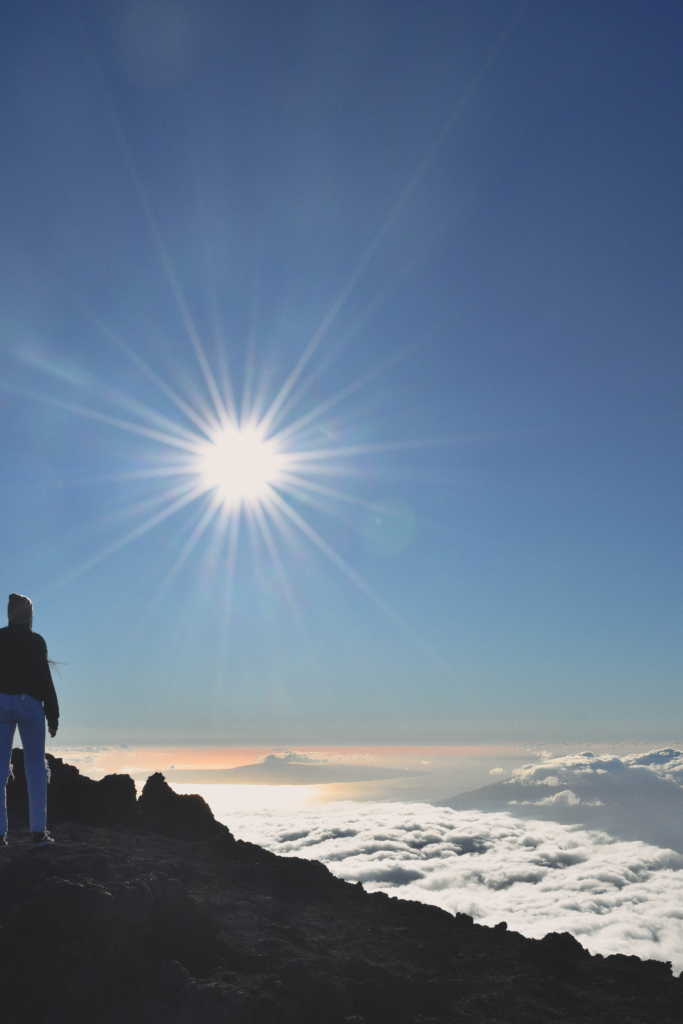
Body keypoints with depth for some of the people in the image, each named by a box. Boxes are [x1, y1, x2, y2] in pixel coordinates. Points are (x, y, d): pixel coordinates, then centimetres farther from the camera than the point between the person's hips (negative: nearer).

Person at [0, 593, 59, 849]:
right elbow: (44, 679, -5)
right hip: (29, 704, -2)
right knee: (35, 768, 6)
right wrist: (53, 715, 1)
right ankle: (38, 832, 5)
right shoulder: (35, 641, -4)